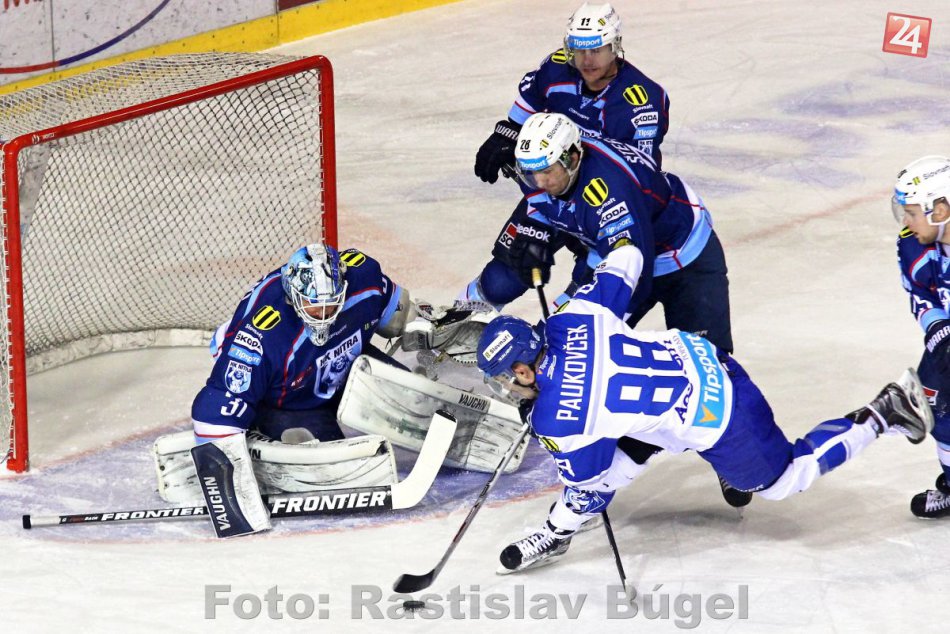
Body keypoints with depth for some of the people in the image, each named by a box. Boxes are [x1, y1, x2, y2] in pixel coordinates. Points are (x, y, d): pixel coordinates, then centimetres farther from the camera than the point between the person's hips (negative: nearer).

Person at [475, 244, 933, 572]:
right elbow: (626, 259, 6)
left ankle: (878, 418, 17)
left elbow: (588, 485, -9)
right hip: (701, 358, 8)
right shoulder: (569, 319, -7)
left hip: (714, 423, -8)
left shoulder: (555, 419, -23)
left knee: (782, 480, 17)